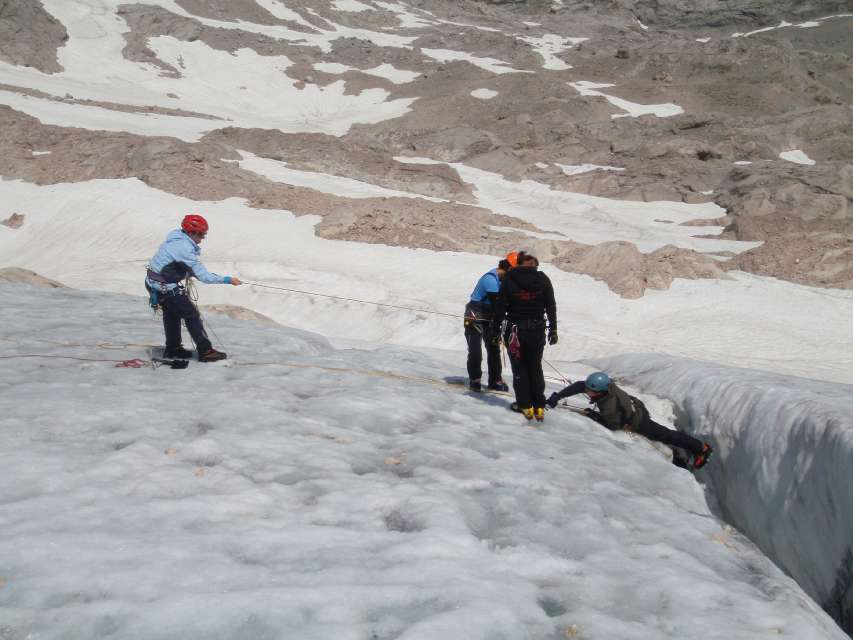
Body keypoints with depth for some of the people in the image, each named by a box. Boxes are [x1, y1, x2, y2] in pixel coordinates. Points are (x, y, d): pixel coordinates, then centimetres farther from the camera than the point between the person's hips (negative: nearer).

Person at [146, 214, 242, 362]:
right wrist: (228, 279, -18)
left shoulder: (176, 238, 3)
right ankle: (205, 351, 4)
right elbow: (204, 277, -24)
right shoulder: (185, 249, -25)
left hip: (153, 282, 10)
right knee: (192, 315, -1)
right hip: (166, 287, -10)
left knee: (171, 313, 24)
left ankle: (172, 349, 36)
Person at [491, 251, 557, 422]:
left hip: (515, 330, -2)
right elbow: (551, 306, 1)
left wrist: (495, 330, 1)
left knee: (519, 368, 11)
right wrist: (553, 329, 10)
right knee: (535, 367, 15)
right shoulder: (543, 279, -4)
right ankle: (539, 407, 15)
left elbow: (500, 307, -7)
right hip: (537, 330, 2)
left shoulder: (509, 279, -8)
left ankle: (525, 405, 11)